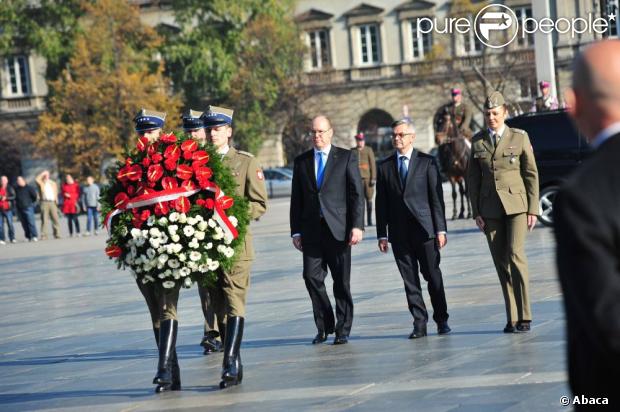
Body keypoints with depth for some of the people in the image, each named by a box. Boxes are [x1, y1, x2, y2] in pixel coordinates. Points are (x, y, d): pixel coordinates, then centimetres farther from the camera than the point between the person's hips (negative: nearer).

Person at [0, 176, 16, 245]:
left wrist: (6, 198, -18)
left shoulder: (10, 189, 3)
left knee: (10, 224, -2)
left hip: (7, 209, -3)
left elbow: (13, 197, -7)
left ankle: (12, 238, 7)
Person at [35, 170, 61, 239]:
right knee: (44, 219, -7)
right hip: (44, 202, -3)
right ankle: (44, 235, -8)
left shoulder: (53, 183, 21)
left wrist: (56, 199, 5)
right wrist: (43, 174, -5)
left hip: (52, 202, 3)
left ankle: (57, 234, 4)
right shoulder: (41, 183, 9)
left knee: (55, 219, 0)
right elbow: (37, 179, -13)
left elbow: (56, 192, 19)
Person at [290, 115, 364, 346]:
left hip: (338, 229, -2)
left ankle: (343, 330, 9)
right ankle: (324, 327, 9)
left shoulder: (346, 157, 4)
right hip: (311, 230, 2)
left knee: (341, 281, 0)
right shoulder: (301, 161, 13)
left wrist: (357, 226, -10)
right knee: (312, 277, -5)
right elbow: (296, 199, 12)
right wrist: (296, 231, 5)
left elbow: (356, 194, -1)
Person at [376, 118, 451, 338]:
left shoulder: (427, 162, 3)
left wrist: (440, 229, -6)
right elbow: (381, 202, 9)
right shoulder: (385, 166, 9)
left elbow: (436, 197, 0)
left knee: (433, 276, 2)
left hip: (424, 228, -2)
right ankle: (419, 323, 6)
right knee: (410, 280, 2)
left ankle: (441, 320, 13)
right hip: (399, 233, 2)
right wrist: (382, 234, 3)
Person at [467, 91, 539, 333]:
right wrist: (476, 212, 4)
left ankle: (524, 317, -9)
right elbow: (473, 179, 10)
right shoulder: (478, 141, 8)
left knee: (515, 256, -16)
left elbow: (531, 174, 2)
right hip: (490, 209, 3)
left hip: (516, 204, -3)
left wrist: (533, 209, -3)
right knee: (501, 263, 2)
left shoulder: (519, 137, 2)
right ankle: (512, 318, 7)